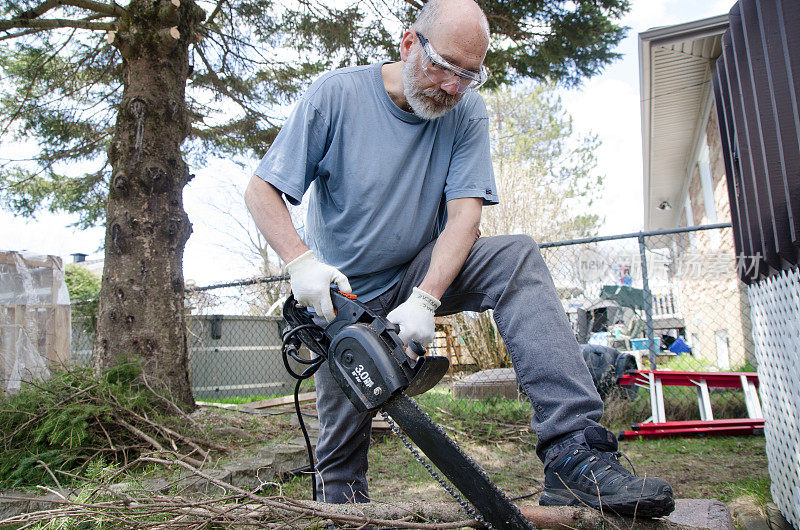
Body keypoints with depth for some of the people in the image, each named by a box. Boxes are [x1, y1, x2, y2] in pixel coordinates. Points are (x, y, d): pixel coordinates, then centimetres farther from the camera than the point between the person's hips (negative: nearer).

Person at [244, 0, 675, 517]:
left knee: (517, 256, -26)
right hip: (342, 291, 0)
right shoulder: (336, 94, -15)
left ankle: (574, 455, -34)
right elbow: (261, 190, -14)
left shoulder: (467, 111, -10)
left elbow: (465, 214, -18)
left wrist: (424, 300, -32)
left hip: (422, 275, 1)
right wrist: (301, 262, -31)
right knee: (343, 440, 1)